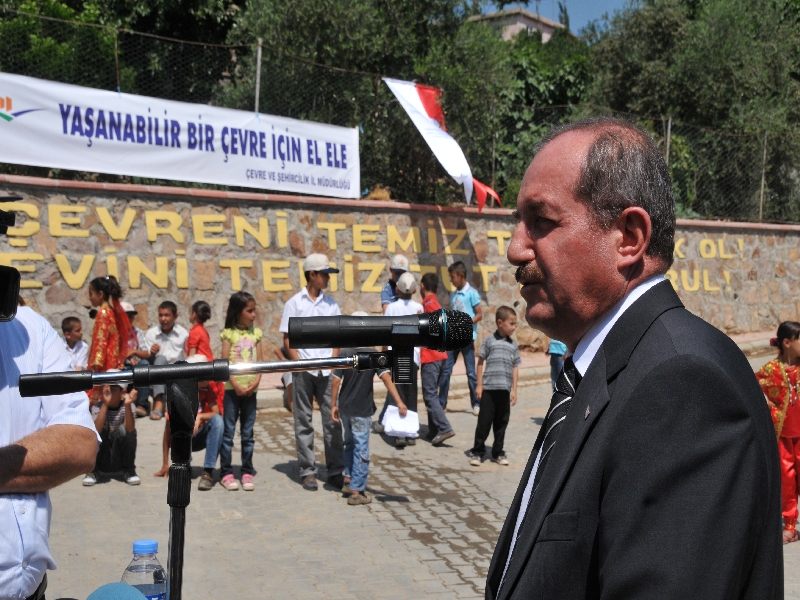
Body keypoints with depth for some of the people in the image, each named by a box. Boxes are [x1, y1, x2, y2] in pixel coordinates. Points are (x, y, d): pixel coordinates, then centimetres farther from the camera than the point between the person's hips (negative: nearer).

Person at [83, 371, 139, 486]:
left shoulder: (127, 407, -9)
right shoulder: (97, 407, -10)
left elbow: (130, 429, -28)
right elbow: (97, 430, -29)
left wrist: (127, 405, -41)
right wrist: (105, 404, -38)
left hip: (120, 458, 0)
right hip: (101, 459, 0)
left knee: (123, 429, -26)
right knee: (95, 434, -27)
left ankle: (128, 471, -9)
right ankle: (94, 471, -7)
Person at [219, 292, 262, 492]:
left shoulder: (255, 333, 8)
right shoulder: (229, 333, -3)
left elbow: (259, 361, 5)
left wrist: (256, 381, -10)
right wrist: (236, 385, -15)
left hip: (250, 388, 3)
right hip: (232, 388, -3)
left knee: (248, 433, 8)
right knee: (228, 431, 1)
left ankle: (247, 472, 14)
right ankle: (226, 473, 7)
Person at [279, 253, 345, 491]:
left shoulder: (331, 303, 10)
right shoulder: (294, 303, 1)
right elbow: (287, 340, 0)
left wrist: (333, 362, -2)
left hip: (327, 371, 2)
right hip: (303, 371, -2)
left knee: (332, 419, 2)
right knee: (303, 422, 5)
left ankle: (335, 470, 9)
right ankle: (307, 471, 12)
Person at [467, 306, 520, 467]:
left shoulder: (513, 345, 10)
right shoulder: (489, 340, 0)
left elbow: (515, 368, 11)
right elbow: (480, 362, 2)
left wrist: (514, 390, 6)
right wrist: (479, 385, -1)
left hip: (505, 390, 3)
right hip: (489, 388, -3)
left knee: (501, 422, 9)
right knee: (484, 421, 0)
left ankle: (498, 453, 19)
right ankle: (477, 452, 9)